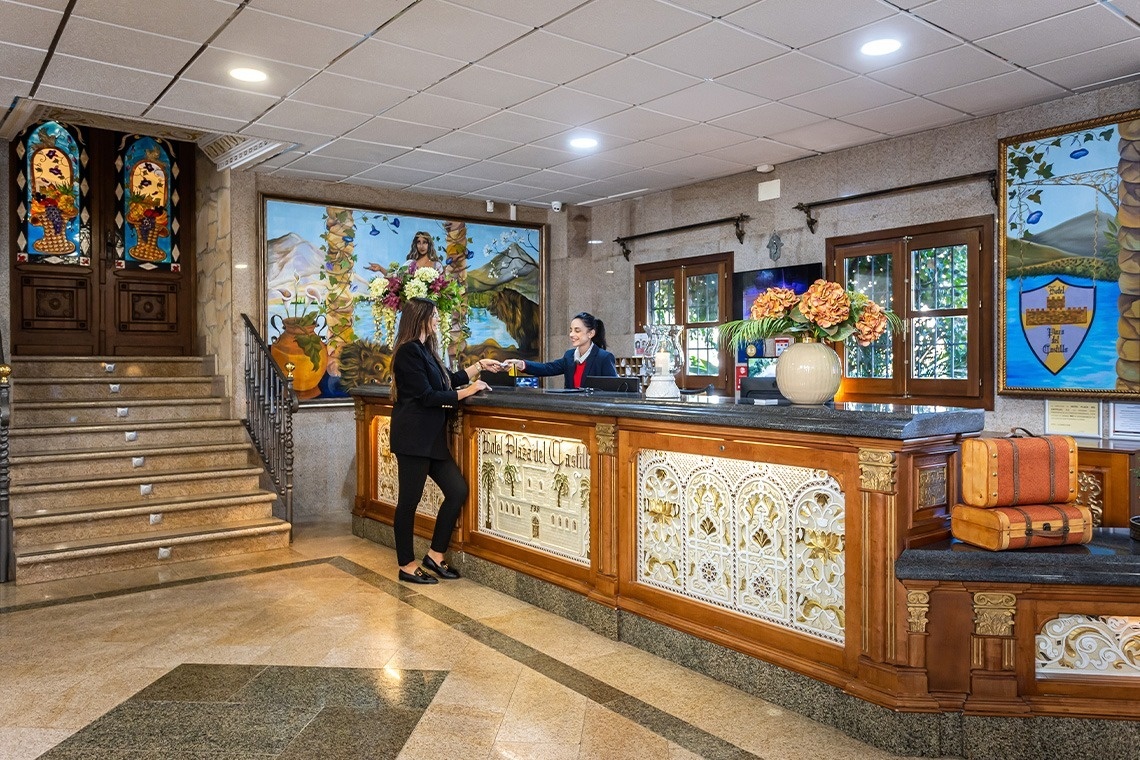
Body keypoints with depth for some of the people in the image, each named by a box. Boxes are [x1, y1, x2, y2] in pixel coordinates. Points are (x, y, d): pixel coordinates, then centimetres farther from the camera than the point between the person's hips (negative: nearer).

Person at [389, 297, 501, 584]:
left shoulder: (425, 349, 15)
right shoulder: (409, 351, -13)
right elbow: (427, 395, -17)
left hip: (432, 438, 9)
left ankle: (435, 555, 17)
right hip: (413, 438, -9)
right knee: (409, 501, 1)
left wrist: (480, 366, 24)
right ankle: (407, 566, 13)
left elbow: (449, 379, 25)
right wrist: (466, 392, -10)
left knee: (457, 491, 6)